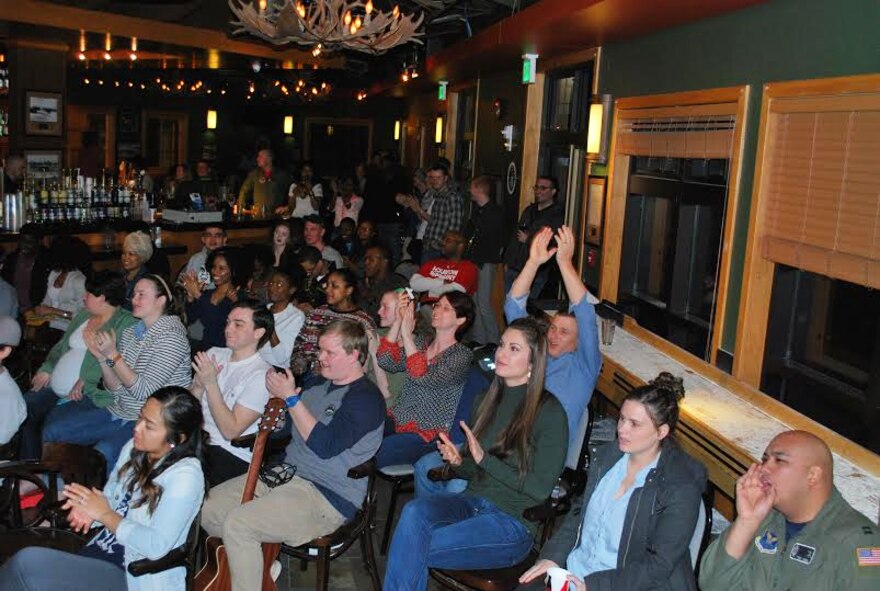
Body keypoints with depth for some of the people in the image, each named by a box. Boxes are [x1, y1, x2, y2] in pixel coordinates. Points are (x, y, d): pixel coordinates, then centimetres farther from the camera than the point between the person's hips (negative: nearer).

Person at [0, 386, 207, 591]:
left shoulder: (185, 476, -19)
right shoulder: (134, 448, 5)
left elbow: (156, 546, -23)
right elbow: (109, 498, 14)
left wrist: (104, 514, -16)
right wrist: (88, 508, -9)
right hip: (100, 551, 7)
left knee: (28, 563, -22)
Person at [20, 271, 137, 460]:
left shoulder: (126, 324, -13)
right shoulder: (83, 315, 17)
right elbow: (61, 345, 25)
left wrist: (86, 383, -26)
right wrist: (47, 369, 9)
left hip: (90, 395, -9)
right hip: (55, 387, 9)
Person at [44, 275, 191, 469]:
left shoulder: (171, 337, -14)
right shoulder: (130, 332, 9)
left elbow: (144, 391, -19)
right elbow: (116, 389, 8)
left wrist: (113, 354, -18)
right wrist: (102, 357, -7)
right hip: (119, 413, 8)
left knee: (101, 454, -32)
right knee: (51, 431, 2)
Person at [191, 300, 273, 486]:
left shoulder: (261, 375, -11)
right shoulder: (214, 354, 10)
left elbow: (231, 431, -16)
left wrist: (211, 384, -20)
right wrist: (199, 385, -12)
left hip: (230, 456, -6)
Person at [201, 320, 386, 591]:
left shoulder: (366, 398, -14)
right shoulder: (320, 383, 14)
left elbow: (325, 445, -24)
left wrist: (291, 398, -19)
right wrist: (277, 395, 3)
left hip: (327, 497, -9)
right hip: (285, 474, 9)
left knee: (237, 524, -25)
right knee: (207, 507, 1)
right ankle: (256, 565, 17)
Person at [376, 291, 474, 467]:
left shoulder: (462, 355, -7)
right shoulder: (420, 342, 11)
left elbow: (424, 379, -22)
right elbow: (386, 362, -3)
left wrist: (407, 335, -20)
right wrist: (398, 321, -9)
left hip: (428, 434, -6)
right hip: (396, 420, 6)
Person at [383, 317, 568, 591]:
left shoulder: (549, 411, -8)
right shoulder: (487, 401, 12)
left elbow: (541, 488, -11)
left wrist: (484, 460, -16)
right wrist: (458, 461, -4)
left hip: (513, 520, -6)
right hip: (474, 502, 6)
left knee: (413, 549, -24)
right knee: (414, 511, -27)